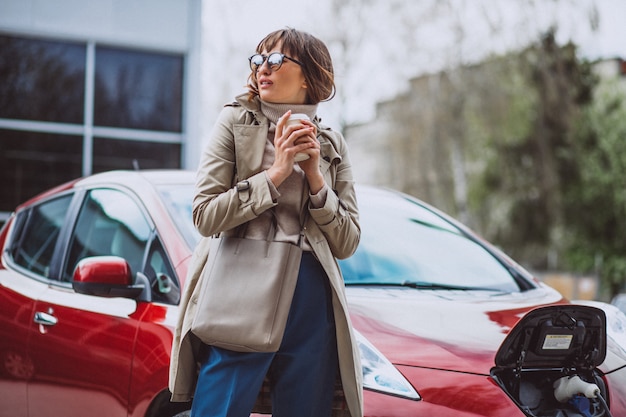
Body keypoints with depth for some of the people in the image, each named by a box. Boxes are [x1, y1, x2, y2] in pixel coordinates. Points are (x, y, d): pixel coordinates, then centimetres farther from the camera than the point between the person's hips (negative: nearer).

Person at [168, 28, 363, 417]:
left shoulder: (333, 144, 12)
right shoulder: (236, 121, 5)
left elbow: (348, 243, 7)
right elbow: (205, 216, -5)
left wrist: (315, 176, -4)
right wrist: (276, 173, -9)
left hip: (311, 301, 3)